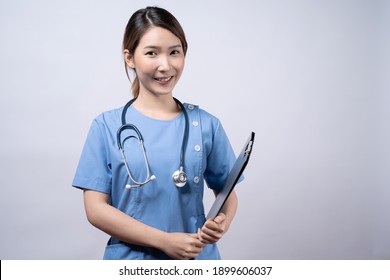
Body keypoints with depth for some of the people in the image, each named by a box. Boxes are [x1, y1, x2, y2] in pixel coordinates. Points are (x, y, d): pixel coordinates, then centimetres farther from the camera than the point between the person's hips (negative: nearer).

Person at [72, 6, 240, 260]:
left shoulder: (206, 124, -4)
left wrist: (223, 222, -17)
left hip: (196, 258, 1)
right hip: (130, 259, -1)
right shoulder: (107, 126, -7)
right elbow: (96, 208, -10)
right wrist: (164, 241, -18)